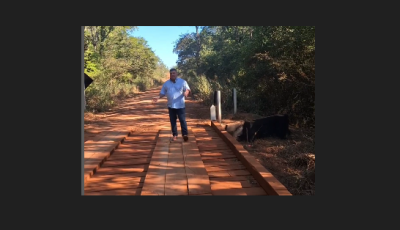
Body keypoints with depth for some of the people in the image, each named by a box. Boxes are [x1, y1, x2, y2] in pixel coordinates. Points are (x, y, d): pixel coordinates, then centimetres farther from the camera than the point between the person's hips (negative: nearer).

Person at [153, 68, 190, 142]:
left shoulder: (182, 81, -1)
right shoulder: (166, 83, 8)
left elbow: (188, 89, -2)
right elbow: (163, 93, 12)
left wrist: (186, 92, -25)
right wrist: (158, 97, -6)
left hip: (180, 105, -4)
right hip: (171, 105, 4)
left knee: (182, 120, -5)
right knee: (172, 121, 8)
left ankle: (185, 134, 2)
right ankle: (175, 135, 18)